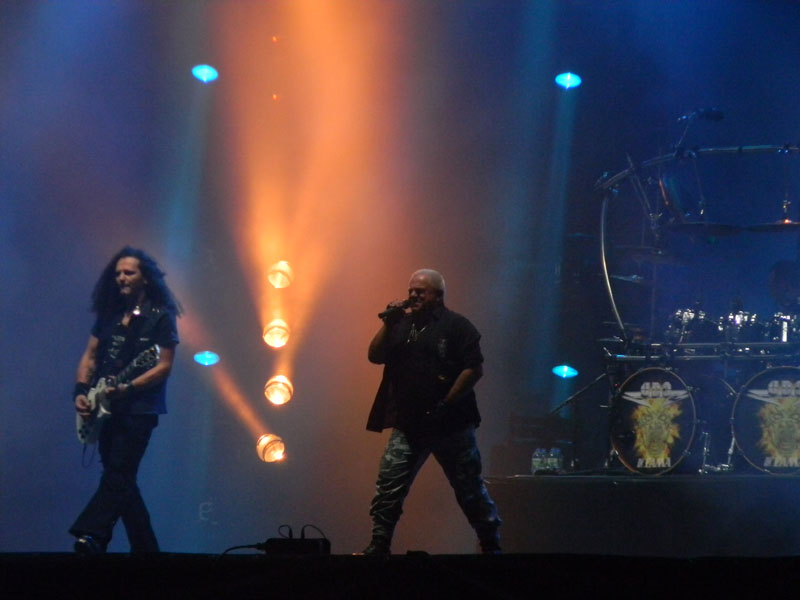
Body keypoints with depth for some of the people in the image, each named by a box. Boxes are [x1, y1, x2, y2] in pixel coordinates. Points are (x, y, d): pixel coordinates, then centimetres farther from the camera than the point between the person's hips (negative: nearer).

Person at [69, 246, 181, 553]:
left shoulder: (160, 317, -5)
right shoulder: (108, 313, 12)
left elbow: (164, 365, -9)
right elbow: (90, 355, 15)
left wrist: (127, 387, -20)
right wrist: (81, 390, -1)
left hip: (139, 409, -7)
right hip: (107, 409, 7)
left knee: (117, 475, -16)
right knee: (121, 480, 7)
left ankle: (90, 538, -29)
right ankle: (145, 546, 14)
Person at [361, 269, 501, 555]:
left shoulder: (456, 325, -4)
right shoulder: (403, 323, 14)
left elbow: (474, 369, -11)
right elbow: (375, 356, 10)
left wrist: (447, 404, -16)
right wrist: (387, 323, -2)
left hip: (450, 425, -5)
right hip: (407, 425, 5)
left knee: (470, 489, 4)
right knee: (387, 489, -3)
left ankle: (491, 546, 15)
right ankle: (378, 547, 1)